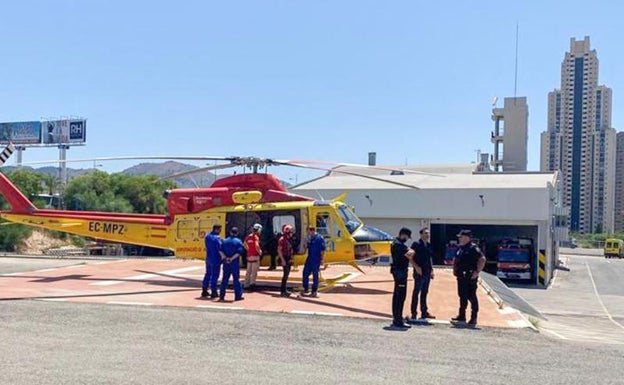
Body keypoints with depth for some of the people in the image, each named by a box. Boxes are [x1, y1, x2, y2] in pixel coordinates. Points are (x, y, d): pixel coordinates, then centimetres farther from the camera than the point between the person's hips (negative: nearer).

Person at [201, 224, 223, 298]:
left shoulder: (207, 236, 8)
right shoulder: (217, 238, -19)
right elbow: (220, 250, -22)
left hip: (208, 258, 8)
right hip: (216, 259, -8)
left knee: (208, 274, 17)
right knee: (214, 276, -1)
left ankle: (204, 291, 21)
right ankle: (213, 292, 3)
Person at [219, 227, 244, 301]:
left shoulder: (225, 241, 7)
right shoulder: (238, 241, -6)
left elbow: (221, 250, -2)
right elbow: (239, 252, -17)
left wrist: (225, 258, -7)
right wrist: (232, 258, -15)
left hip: (226, 263, 4)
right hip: (235, 263, -4)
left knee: (225, 279, 11)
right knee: (236, 279, 1)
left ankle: (222, 295, 13)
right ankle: (238, 296, 3)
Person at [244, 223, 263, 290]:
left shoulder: (248, 236, 11)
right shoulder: (256, 237, -13)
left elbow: (245, 244, 24)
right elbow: (257, 245, -26)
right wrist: (259, 251, -11)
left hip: (249, 255, 8)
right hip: (255, 255, -8)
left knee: (248, 271, 14)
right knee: (254, 271, -3)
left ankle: (247, 284, 18)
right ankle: (252, 284, -5)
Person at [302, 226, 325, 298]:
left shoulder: (319, 238, -11)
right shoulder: (310, 238, 10)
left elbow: (322, 250, -13)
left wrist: (322, 259, -15)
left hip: (316, 260, -7)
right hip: (309, 259, 7)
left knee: (315, 275, 1)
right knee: (305, 273, 7)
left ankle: (314, 291, 10)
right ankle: (306, 289, 19)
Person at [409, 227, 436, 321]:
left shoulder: (429, 245, 12)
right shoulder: (416, 244, -9)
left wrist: (431, 269, 14)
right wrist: (416, 267, -18)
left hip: (427, 272, 7)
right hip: (419, 272, -7)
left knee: (424, 293, 13)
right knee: (416, 293, -1)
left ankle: (424, 312, 21)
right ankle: (414, 313, 5)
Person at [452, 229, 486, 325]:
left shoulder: (473, 248, -13)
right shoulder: (460, 248, 11)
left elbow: (482, 259, -19)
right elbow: (456, 259, 25)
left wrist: (477, 272, -19)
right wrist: (454, 269, 13)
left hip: (470, 277, -8)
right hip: (461, 277, 8)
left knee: (472, 297, -2)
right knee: (462, 296, 15)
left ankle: (474, 318, 5)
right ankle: (461, 316, 24)